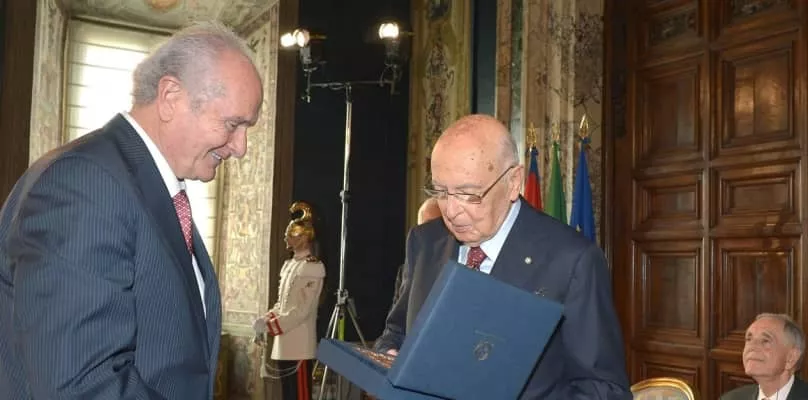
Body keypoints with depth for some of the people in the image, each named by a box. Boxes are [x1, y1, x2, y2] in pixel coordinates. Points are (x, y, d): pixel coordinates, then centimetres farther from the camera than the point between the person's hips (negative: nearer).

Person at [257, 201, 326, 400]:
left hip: (299, 344, -9)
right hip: (283, 343, 9)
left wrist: (270, 327, -17)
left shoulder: (312, 267, -12)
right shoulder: (289, 264, 15)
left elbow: (302, 310, -18)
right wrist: (265, 321, 4)